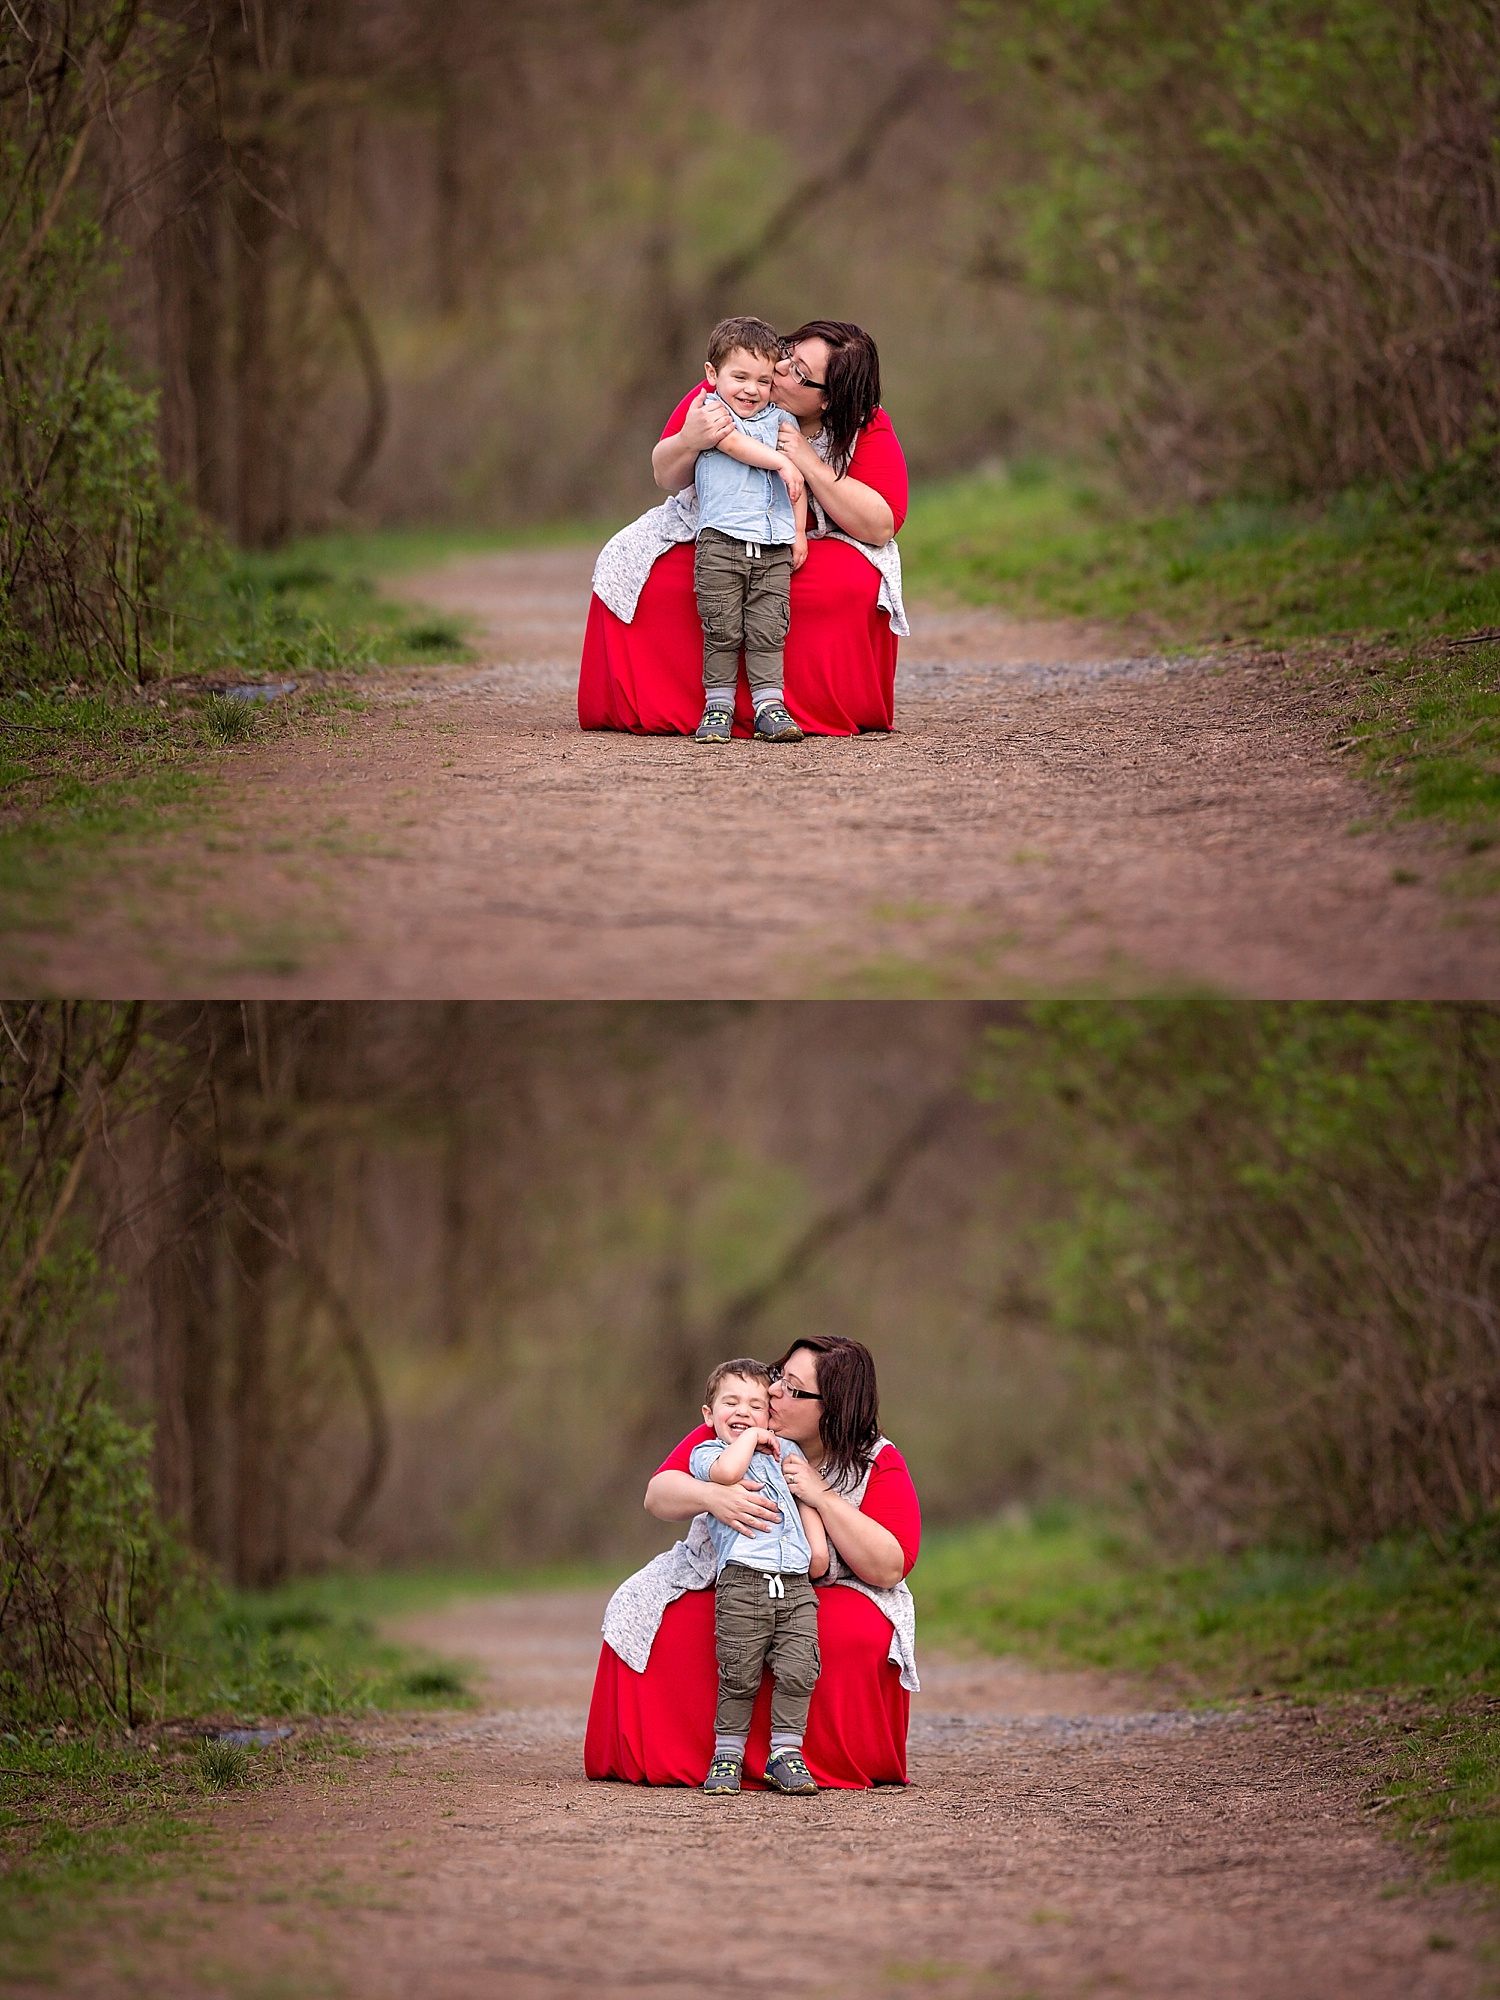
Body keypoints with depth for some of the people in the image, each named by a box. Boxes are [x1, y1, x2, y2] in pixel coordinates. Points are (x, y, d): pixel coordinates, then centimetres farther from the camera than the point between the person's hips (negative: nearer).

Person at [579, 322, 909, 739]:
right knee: (626, 561, -21)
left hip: (811, 547, -2)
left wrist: (810, 465, -32)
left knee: (853, 582, -33)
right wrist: (688, 441, -33)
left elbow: (881, 526, -23)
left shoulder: (868, 431, -17)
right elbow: (666, 478, -8)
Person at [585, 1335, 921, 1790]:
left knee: (859, 1633, -35)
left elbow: (889, 1568, -21)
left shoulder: (878, 1466, -12)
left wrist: (825, 1498, -30)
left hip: (823, 1598, -2)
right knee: (641, 1609, -23)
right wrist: (712, 1497, -37)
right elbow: (658, 1495, -14)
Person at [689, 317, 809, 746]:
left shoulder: (779, 420, 16)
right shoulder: (710, 409, 6)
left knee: (768, 629, 0)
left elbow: (797, 479, 17)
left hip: (774, 548, 3)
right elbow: (733, 442, -14)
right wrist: (781, 463, -12)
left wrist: (799, 531, 10)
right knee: (722, 629, -3)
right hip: (721, 542, -3)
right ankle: (718, 703, 4)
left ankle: (769, 704, 2)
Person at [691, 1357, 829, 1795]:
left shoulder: (785, 1451, 26)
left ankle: (786, 1752, 3)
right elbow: (727, 1471, -14)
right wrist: (751, 1439, 2)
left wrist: (818, 1543, 12)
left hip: (797, 1586, 4)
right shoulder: (706, 1452, 9)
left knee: (797, 1670, -6)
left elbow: (805, 1497, 27)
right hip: (742, 1582, -4)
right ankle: (727, 1753, 7)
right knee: (739, 1675, -6)